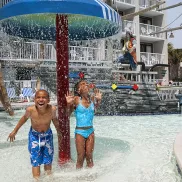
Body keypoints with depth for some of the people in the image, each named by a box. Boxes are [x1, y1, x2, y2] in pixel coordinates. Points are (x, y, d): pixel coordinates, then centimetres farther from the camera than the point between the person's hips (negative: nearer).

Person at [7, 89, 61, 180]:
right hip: (34, 136, -1)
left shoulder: (52, 109, -28)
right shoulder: (30, 110, -30)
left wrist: (59, 133, 9)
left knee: (48, 161, 16)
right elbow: (25, 118, -6)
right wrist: (15, 130, 3)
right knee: (36, 163, 4)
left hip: (48, 135, 2)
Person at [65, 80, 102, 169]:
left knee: (89, 156, 13)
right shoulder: (76, 99, -13)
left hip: (90, 131, 4)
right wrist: (68, 104, -20)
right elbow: (68, 114, -4)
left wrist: (99, 100, 5)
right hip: (80, 131, -3)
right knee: (81, 157, 7)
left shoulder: (92, 98, -2)